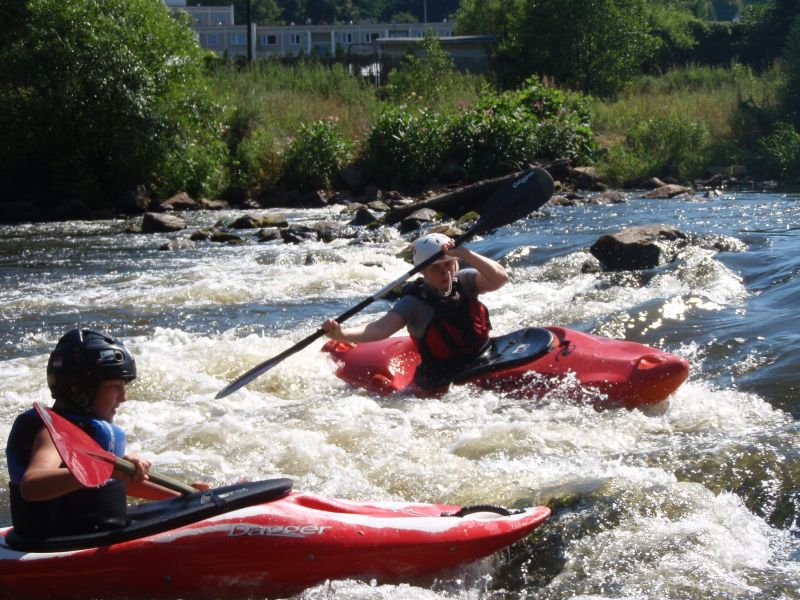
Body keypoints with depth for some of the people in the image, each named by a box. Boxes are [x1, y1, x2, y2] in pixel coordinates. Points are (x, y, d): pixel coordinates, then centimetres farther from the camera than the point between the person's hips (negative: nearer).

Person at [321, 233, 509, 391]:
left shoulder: (464, 281, 2)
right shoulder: (414, 304, -10)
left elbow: (500, 278, -13)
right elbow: (379, 329, -20)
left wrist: (466, 254, -25)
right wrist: (340, 334, -37)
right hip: (444, 381, -4)